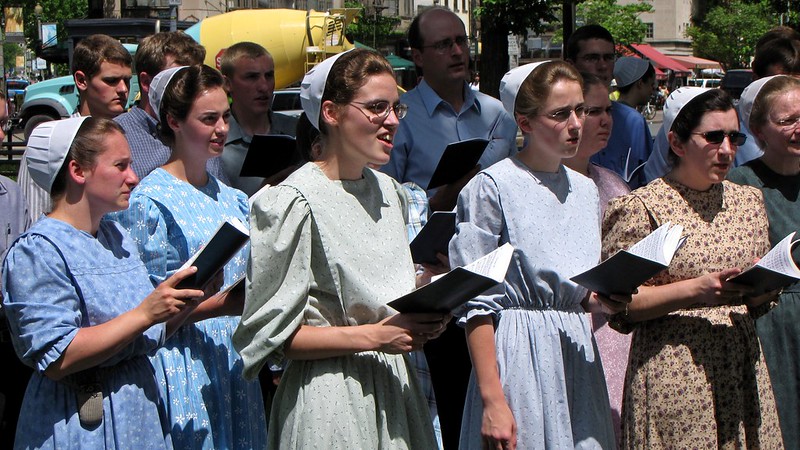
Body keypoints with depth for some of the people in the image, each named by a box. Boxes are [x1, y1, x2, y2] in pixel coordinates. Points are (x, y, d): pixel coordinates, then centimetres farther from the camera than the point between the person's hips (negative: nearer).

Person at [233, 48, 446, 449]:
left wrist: (424, 320, 2)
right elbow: (269, 334, -14)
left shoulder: (390, 193, 10)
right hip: (330, 402, -7)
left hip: (394, 391, 7)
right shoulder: (294, 201, -13)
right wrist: (372, 336, -18)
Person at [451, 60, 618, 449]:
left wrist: (599, 298, -2)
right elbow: (475, 302, -12)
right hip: (519, 354, -6)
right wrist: (492, 399, -18)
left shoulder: (585, 190, 11)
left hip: (577, 353, 6)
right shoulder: (493, 186, -9)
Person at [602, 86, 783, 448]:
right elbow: (620, 305, -10)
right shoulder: (642, 208, -7)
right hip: (672, 375, -5)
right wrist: (695, 289, -18)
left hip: (742, 369, 5)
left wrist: (762, 289, -4)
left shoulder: (748, 201, 12)